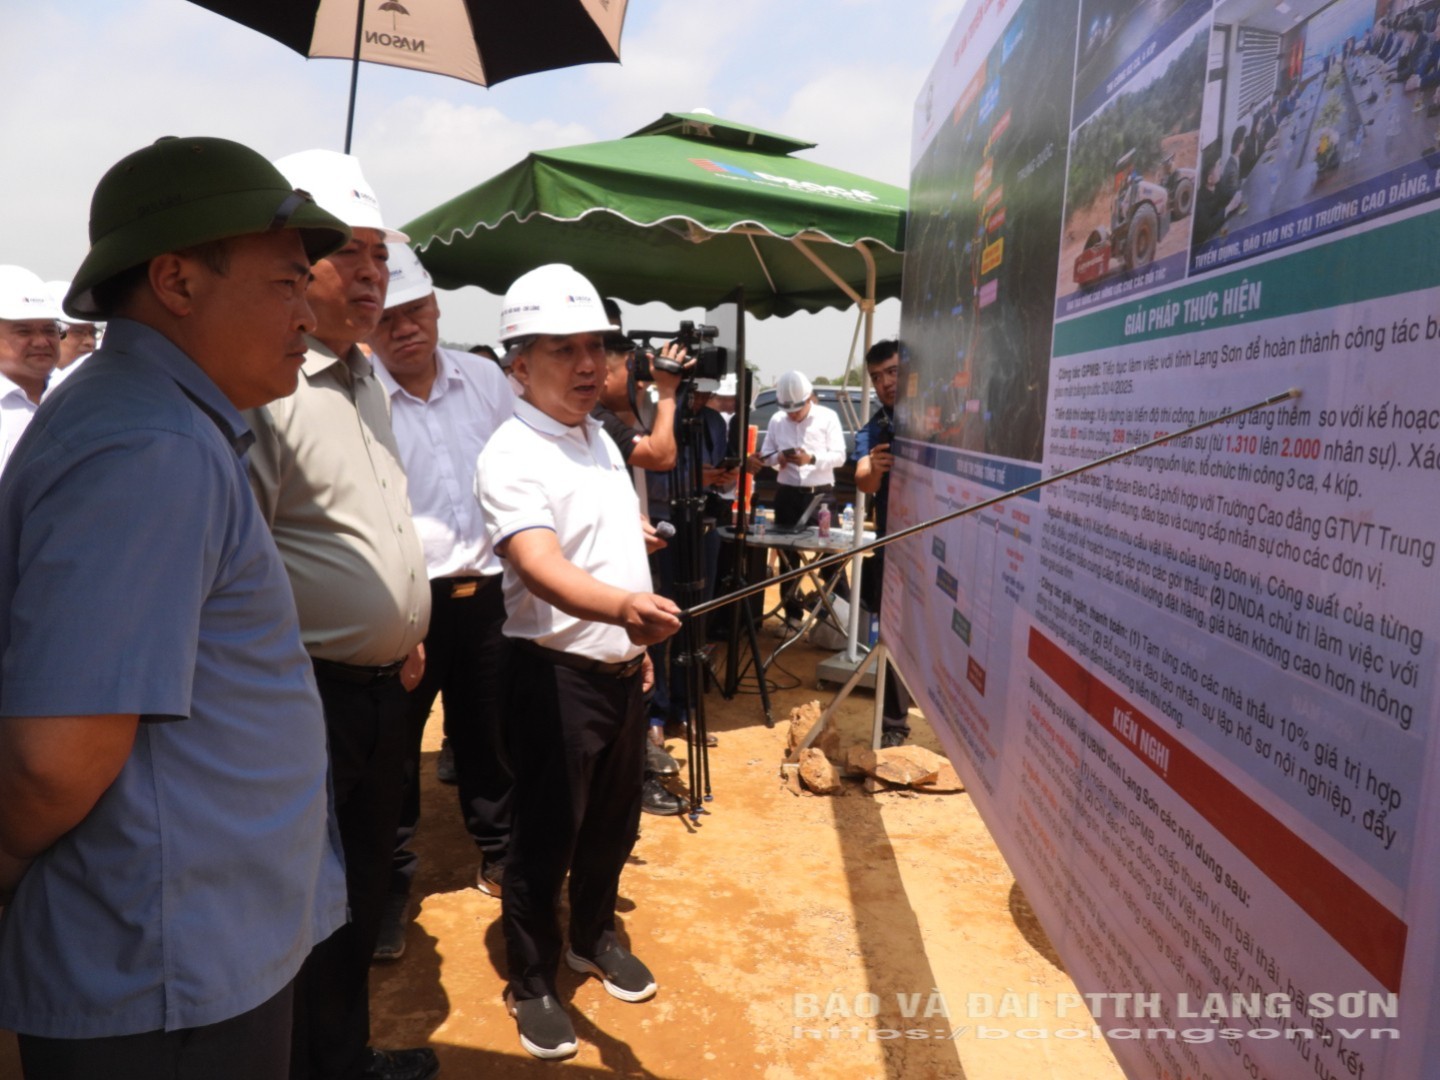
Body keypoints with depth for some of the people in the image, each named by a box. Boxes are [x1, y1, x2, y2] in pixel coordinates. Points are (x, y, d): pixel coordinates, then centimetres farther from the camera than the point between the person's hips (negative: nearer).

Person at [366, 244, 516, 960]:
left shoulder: (486, 379, 4)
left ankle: (499, 856, 38)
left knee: (489, 732, 18)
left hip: (487, 593, 4)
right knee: (394, 747, 10)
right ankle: (390, 885, 28)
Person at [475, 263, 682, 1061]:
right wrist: (622, 606, -53)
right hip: (556, 672, -8)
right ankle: (530, 982, 25)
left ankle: (594, 938, 42)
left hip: (620, 668, 8)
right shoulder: (510, 456, -19)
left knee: (614, 824, 20)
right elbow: (542, 568, -35)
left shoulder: (600, 437, 9)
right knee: (545, 837, 5)